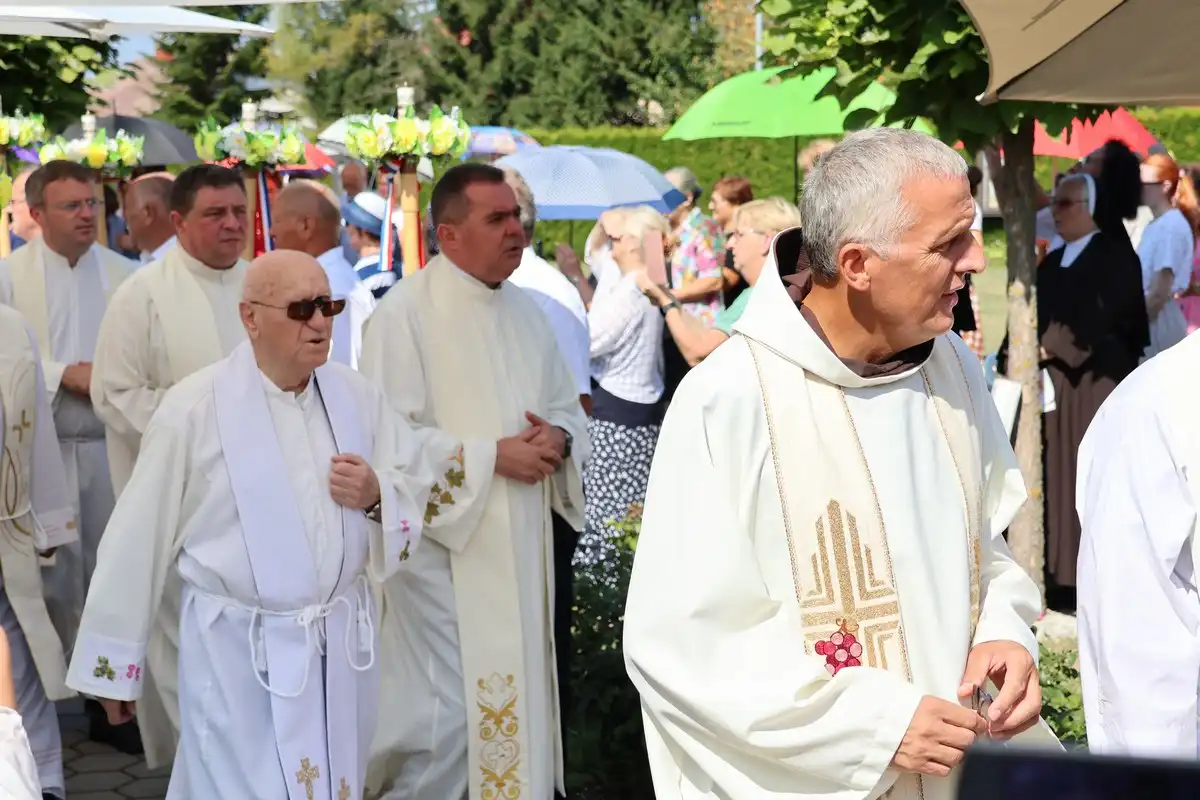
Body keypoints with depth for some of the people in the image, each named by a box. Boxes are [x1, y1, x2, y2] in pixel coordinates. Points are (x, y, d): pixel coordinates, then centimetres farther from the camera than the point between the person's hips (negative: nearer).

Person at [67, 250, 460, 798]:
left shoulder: (354, 395, 2)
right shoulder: (194, 407, -12)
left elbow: (426, 481, 10)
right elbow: (139, 540, -7)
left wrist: (378, 495, -13)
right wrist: (115, 658, -2)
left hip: (343, 645, 5)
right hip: (239, 654, -5)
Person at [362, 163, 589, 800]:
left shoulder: (525, 311, 12)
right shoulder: (406, 311, -11)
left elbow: (567, 410, 18)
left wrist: (557, 439, -5)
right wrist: (491, 456, -19)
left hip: (521, 549, 7)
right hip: (445, 544, -7)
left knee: (517, 707, 13)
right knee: (445, 719, -7)